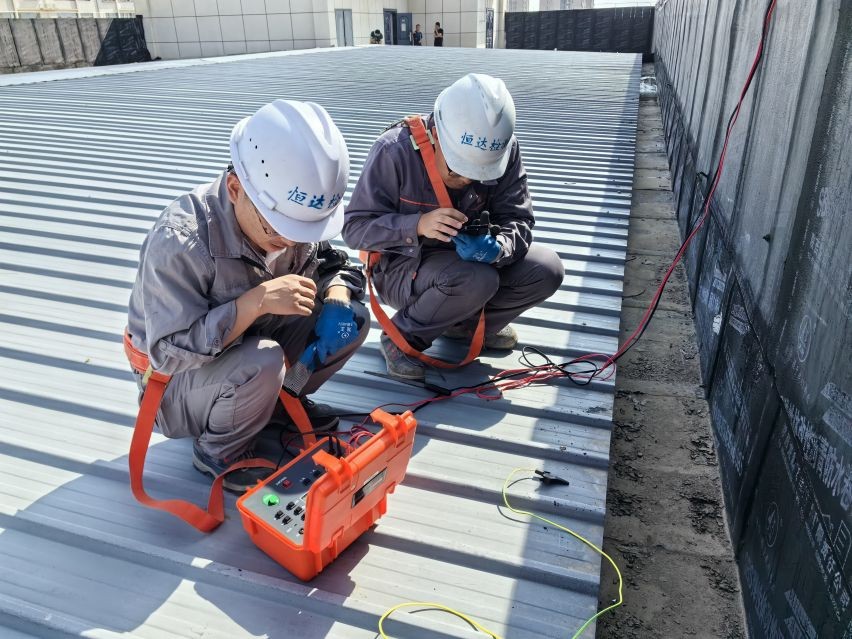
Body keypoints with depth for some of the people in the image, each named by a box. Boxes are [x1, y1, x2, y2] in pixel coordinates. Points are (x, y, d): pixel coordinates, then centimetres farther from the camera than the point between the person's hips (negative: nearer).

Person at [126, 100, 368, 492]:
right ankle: (219, 451, -6)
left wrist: (337, 302, -25)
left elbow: (334, 265, -1)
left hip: (250, 363, 6)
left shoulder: (287, 217, -13)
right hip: (179, 383, -5)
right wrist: (255, 302, -43)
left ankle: (283, 400, 11)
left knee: (352, 317, -11)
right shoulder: (181, 241, -33)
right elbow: (168, 352, -33)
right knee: (262, 363, -38)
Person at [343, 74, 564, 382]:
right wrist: (418, 225, -39)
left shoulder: (504, 152, -13)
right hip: (402, 268, -5)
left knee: (547, 270, -12)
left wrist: (496, 247, -35)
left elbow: (517, 220, -11)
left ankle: (465, 322, 10)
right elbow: (355, 228, -23)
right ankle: (402, 337, -7)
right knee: (474, 280, -34)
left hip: (462, 257, 5)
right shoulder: (395, 151, -25)